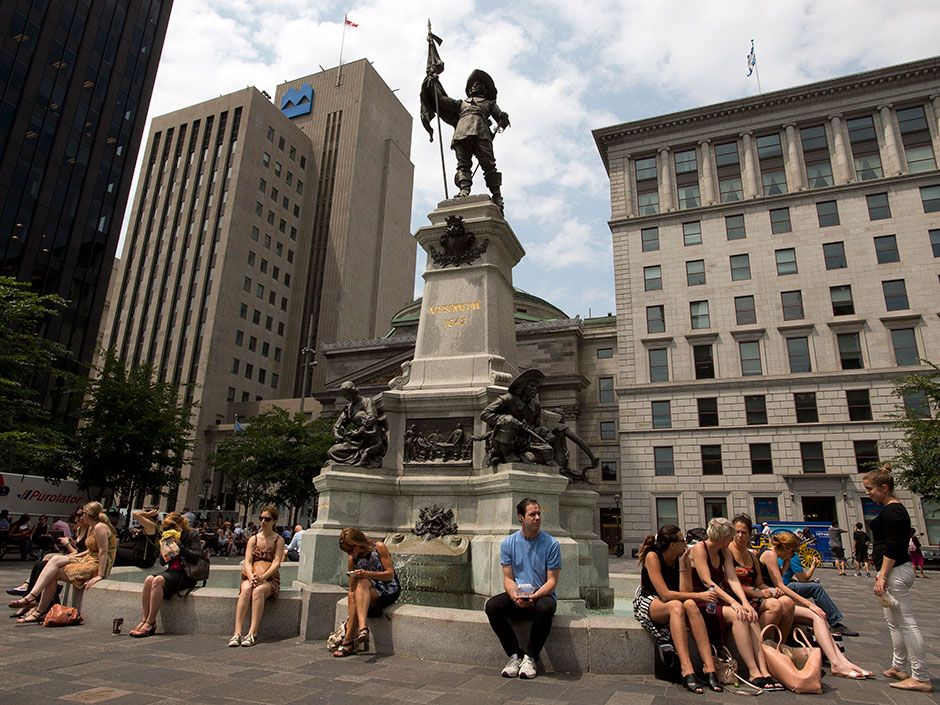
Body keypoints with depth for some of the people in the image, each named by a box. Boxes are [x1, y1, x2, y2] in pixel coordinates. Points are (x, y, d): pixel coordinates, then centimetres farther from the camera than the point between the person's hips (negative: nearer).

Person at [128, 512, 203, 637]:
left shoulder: (192, 534, 0)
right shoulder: (169, 537, 17)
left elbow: (196, 557, -11)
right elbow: (162, 562, 16)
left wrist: (179, 545, -14)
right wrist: (163, 546, -2)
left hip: (186, 574, -6)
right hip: (172, 571, 6)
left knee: (158, 580, -29)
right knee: (149, 579, -23)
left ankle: (150, 623, -26)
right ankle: (144, 620, -24)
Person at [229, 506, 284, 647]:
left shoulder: (279, 540, 3)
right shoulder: (253, 539, 11)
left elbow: (276, 563, -7)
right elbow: (247, 561, 0)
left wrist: (262, 577, -22)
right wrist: (251, 577, -20)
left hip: (270, 579, -2)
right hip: (250, 577, 2)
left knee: (258, 590, -34)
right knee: (246, 589, -31)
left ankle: (252, 633, -37)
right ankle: (237, 633, -36)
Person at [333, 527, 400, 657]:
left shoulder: (379, 548, -9)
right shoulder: (352, 559, 2)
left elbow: (390, 574, -12)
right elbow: (351, 591, -1)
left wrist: (368, 574, -27)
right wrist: (351, 616, -12)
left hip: (389, 591, -4)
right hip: (368, 595, 4)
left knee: (361, 583, -31)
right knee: (360, 585, -31)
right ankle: (362, 627, -47)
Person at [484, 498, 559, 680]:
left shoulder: (551, 543, -4)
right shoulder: (508, 543, 2)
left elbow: (552, 580, -5)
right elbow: (508, 578, 2)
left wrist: (535, 596, -24)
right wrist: (515, 595, -21)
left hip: (542, 595, -2)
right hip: (516, 598, 2)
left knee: (545, 608, -36)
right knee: (491, 606, -26)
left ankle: (530, 657, -14)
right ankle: (514, 655, -10)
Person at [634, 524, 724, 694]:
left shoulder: (685, 559, -3)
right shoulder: (652, 556, -18)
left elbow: (685, 593, -12)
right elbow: (665, 594, -25)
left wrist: (683, 566, -19)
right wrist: (699, 596, -25)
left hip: (674, 606, 4)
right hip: (649, 604, -4)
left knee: (690, 605, -30)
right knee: (676, 606, -36)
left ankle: (709, 667, -36)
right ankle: (686, 670, -43)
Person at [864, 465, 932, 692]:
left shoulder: (891, 511, -15)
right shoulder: (897, 509, 16)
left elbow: (892, 547, -21)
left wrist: (882, 576, -20)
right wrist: (882, 575, 25)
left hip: (895, 571, -11)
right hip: (897, 570, 11)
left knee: (906, 623, -6)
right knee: (895, 622, 16)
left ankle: (921, 678, -1)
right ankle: (898, 668, 25)